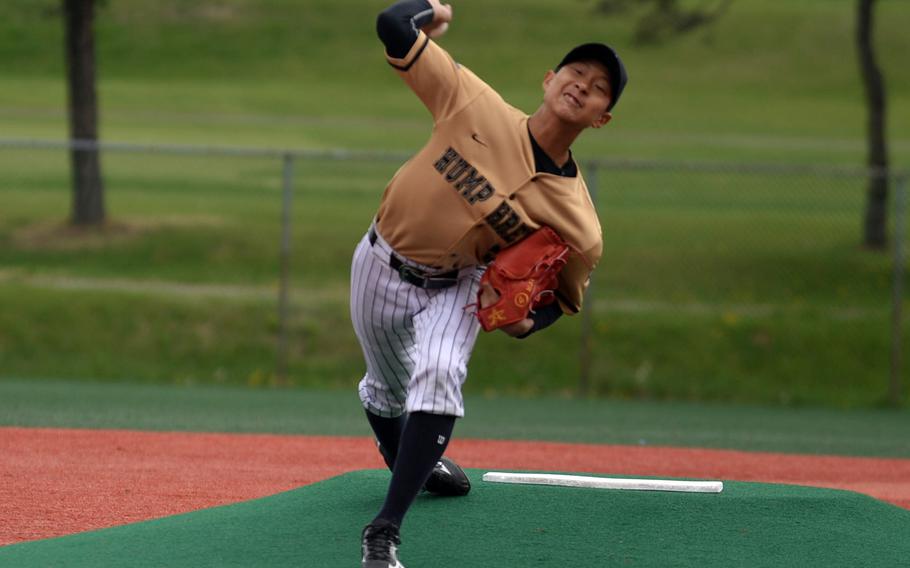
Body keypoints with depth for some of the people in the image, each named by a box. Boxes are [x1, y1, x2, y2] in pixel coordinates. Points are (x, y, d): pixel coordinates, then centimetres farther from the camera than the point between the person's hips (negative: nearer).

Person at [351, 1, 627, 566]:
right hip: (382, 265, 1)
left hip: (457, 287, -1)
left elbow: (565, 294, -5)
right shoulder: (477, 105, -25)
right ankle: (405, 460, 56)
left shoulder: (579, 225, -23)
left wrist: (525, 323, -24)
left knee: (438, 375, -29)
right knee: (388, 389, 19)